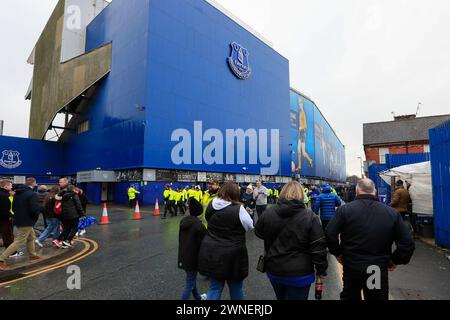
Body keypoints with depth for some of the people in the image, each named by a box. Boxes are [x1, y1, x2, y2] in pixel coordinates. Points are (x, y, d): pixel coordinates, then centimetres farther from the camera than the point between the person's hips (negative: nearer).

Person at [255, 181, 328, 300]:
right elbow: (318, 247, -13)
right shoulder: (310, 216, -16)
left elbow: (259, 233, 8)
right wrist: (321, 269, 1)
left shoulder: (268, 213, -9)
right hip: (299, 273, -3)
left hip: (274, 270, 3)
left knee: (281, 297, 28)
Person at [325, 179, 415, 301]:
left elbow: (330, 233, -16)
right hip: (379, 269, 1)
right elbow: (408, 243, -4)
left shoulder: (345, 209, -11)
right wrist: (395, 260, 8)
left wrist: (337, 252, -1)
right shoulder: (392, 213, -3)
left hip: (351, 266, -1)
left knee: (350, 296, 20)